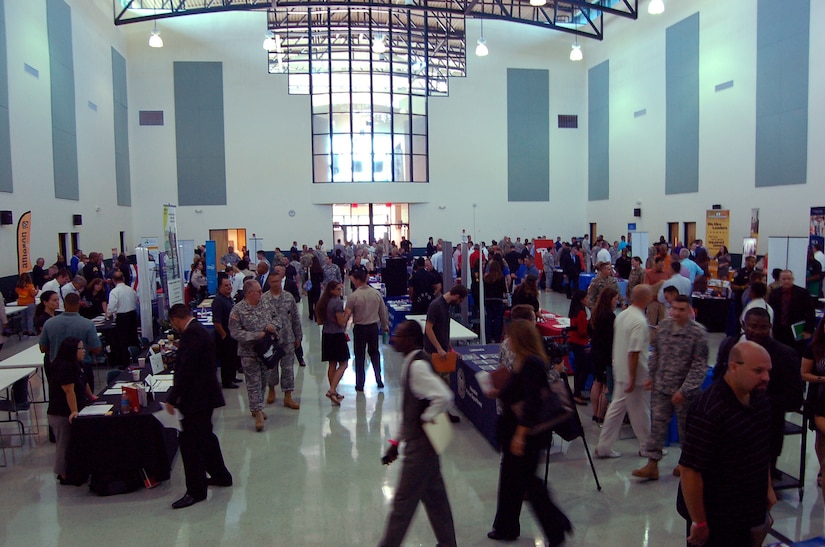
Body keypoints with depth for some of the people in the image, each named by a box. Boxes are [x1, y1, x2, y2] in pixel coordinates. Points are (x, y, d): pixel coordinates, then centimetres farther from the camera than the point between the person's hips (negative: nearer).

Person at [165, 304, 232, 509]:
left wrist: (172, 398, -20)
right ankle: (221, 475, 33)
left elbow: (185, 369, -25)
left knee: (190, 442, -3)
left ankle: (196, 490, 5)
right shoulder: (200, 330, 13)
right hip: (205, 394, 11)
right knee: (205, 436, 21)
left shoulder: (191, 334, -19)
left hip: (196, 398, -11)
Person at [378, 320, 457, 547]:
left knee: (403, 502, 4)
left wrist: (425, 420, -19)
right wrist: (397, 441, 17)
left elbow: (444, 397, -34)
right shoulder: (412, 363, 8)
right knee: (434, 496, 20)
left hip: (420, 444, -10)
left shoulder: (417, 366, -22)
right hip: (420, 442, 10)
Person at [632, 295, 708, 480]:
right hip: (661, 387, 4)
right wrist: (651, 376, 11)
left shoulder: (698, 333, -13)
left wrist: (684, 390, -19)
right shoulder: (663, 326, 2)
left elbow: (699, 365, -14)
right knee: (657, 424, 4)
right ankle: (652, 465, 9)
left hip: (685, 390, -4)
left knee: (686, 427, 11)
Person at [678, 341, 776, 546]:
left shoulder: (759, 398, -2)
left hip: (748, 507, 8)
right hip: (714, 516, -7)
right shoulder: (708, 411, -29)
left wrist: (767, 486, 17)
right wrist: (698, 523, -21)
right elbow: (689, 469, -27)